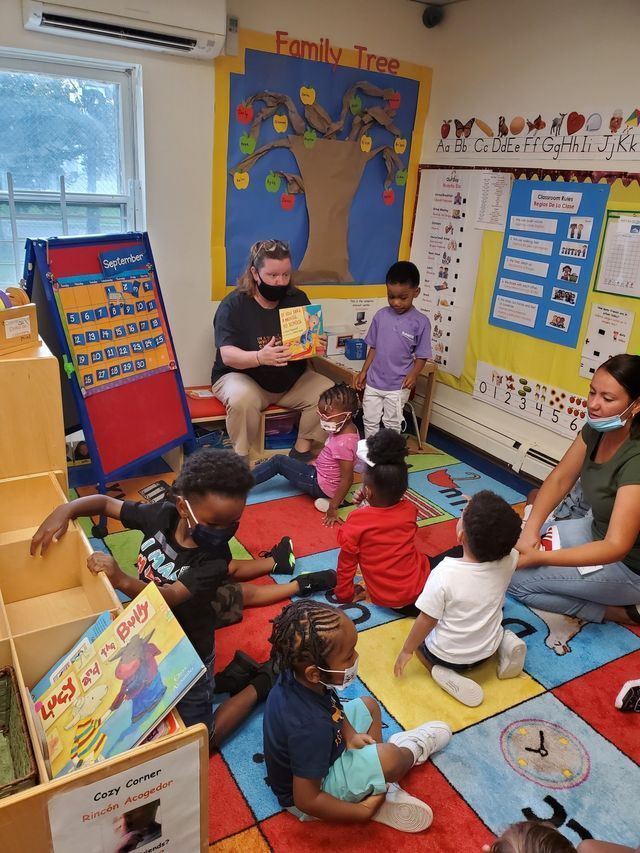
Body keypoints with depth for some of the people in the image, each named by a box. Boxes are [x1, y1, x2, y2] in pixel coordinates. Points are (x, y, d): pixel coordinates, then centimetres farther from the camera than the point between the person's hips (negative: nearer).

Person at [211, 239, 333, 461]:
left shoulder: (298, 299, 1)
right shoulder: (233, 305, -13)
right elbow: (227, 355, -23)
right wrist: (260, 357, -44)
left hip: (292, 379, 4)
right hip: (240, 376, -4)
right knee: (242, 399, -37)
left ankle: (301, 451, -3)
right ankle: (243, 459, -14)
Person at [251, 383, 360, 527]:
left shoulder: (343, 443, -32)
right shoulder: (349, 428, -4)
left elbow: (347, 479, -29)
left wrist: (333, 508, -25)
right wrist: (315, 461, 13)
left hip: (321, 486, -9)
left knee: (278, 462, -5)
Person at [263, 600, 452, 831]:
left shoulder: (297, 674, -19)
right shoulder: (310, 727, -41)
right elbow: (306, 801, -31)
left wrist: (349, 734, -5)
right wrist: (363, 812, -19)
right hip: (310, 791, -8)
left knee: (367, 706, 14)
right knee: (388, 758, -25)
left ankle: (382, 788, 9)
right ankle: (411, 749, 12)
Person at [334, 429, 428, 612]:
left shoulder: (356, 521, -16)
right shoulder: (410, 510, -6)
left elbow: (346, 562, -6)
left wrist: (344, 595, 8)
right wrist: (369, 501, 5)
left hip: (383, 598, 0)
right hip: (418, 589, 0)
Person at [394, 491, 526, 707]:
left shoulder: (444, 573, -33)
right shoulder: (506, 562, -21)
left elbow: (427, 620, -20)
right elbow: (508, 540, 4)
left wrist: (407, 651, -4)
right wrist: (483, 512, -2)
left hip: (447, 655, -4)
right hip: (488, 649, 4)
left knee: (419, 637, 25)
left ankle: (445, 674, 1)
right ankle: (504, 642, 6)